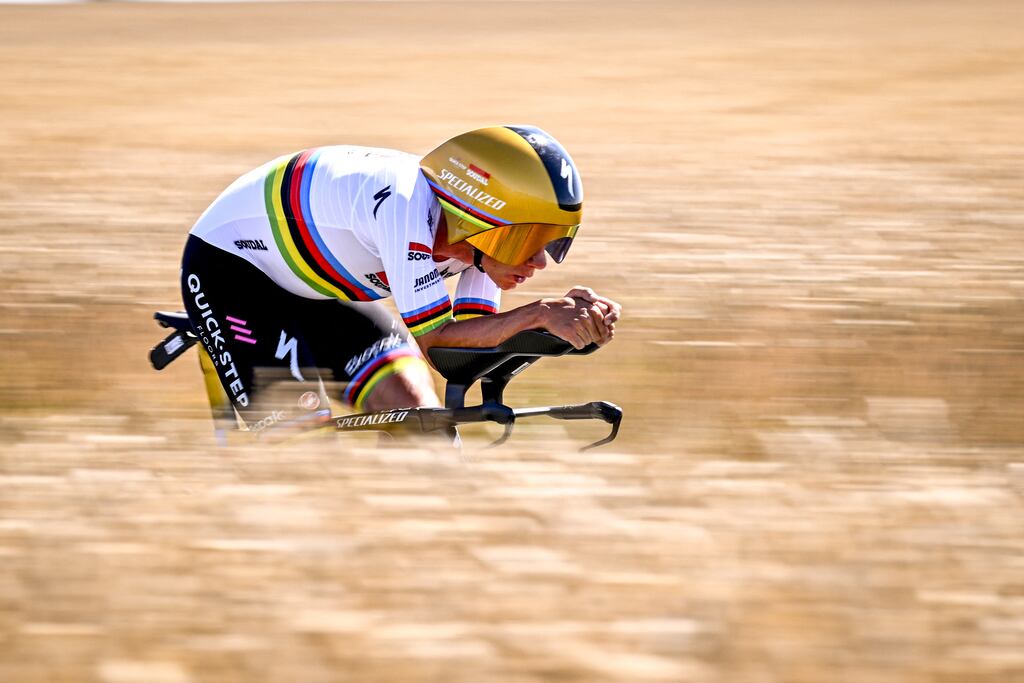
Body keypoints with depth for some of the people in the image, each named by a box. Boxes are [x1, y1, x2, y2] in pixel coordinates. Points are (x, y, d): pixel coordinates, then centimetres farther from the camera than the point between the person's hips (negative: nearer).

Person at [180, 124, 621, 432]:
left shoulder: (472, 235, -15)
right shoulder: (406, 209, -39)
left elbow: (474, 343, -17)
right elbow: (433, 336, -36)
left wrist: (569, 319, -31)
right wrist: (538, 315, -41)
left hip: (321, 291, 7)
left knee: (415, 412, -8)